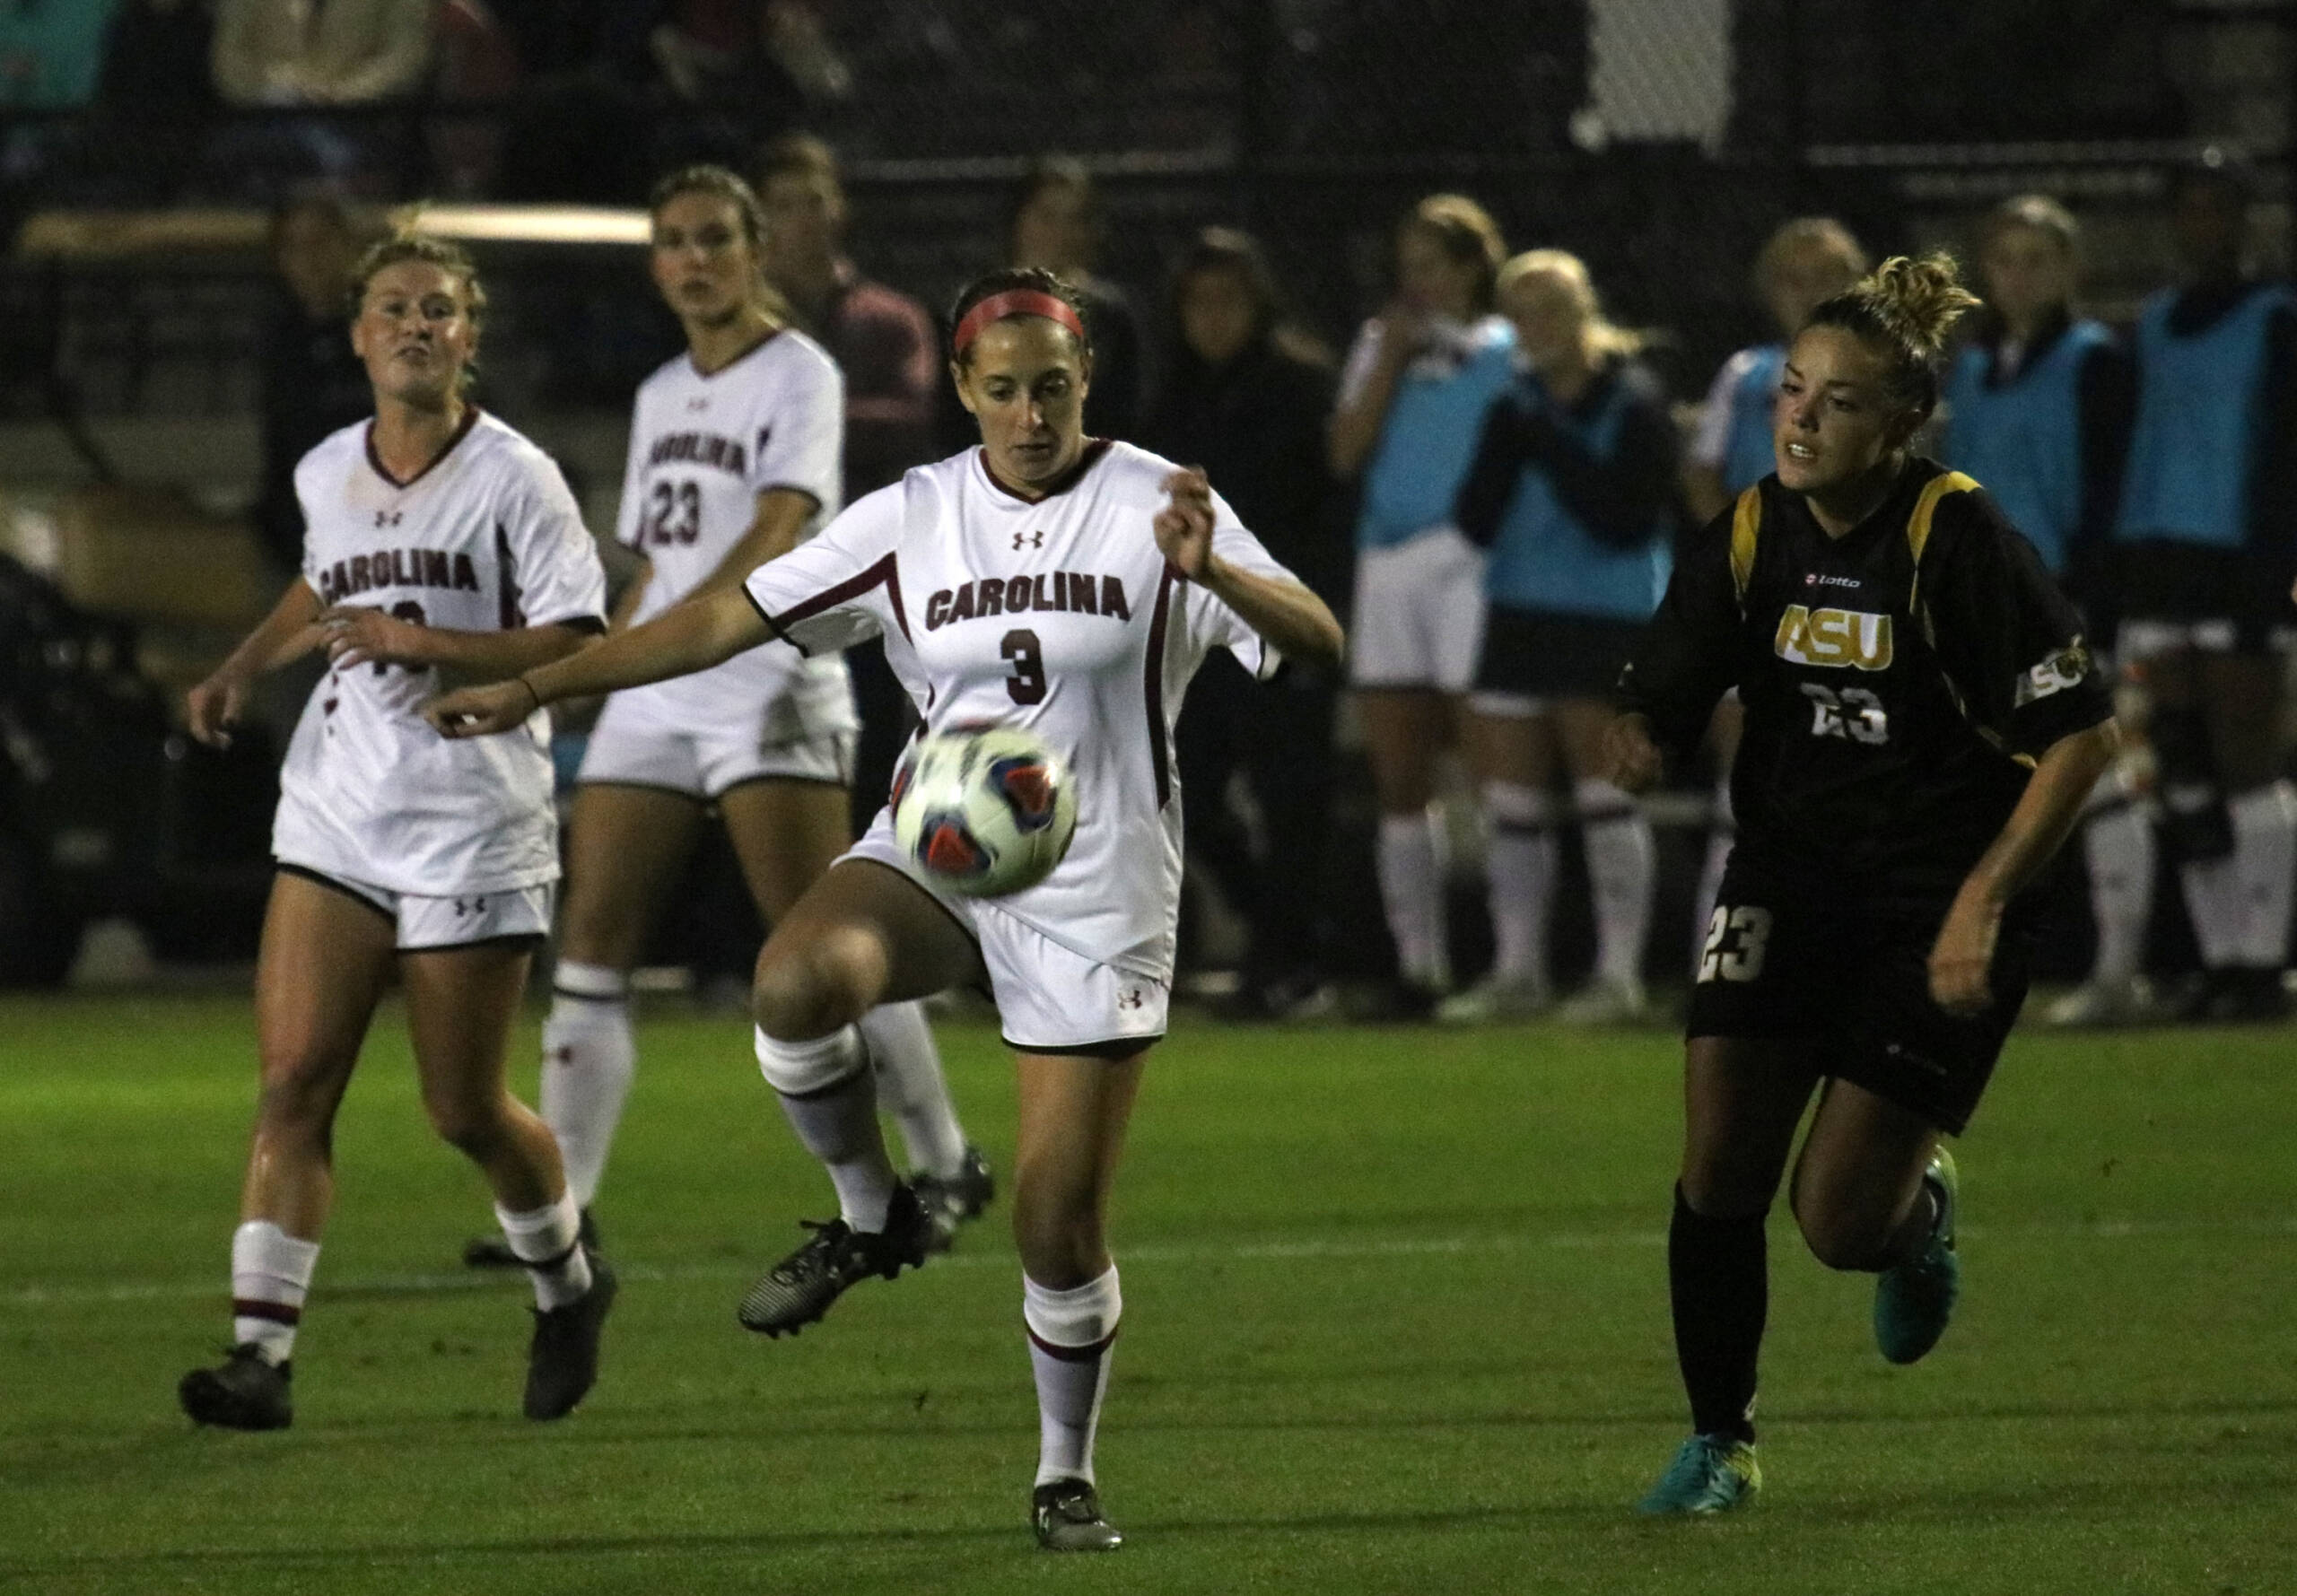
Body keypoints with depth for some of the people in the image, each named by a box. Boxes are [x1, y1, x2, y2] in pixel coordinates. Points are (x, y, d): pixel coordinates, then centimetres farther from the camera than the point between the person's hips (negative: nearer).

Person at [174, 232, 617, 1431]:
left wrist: (421, 645, -20)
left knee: (465, 1110, 3)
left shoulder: (514, 480, -8)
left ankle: (567, 1285, 32)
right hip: (333, 822, 4)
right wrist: (243, 667, 18)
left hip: (472, 827, -4)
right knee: (292, 1083, -9)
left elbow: (574, 649, -13)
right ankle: (261, 1353, -13)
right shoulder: (326, 475, 9)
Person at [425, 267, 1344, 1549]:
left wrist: (1212, 572, -37)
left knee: (1061, 1221, -5)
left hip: (1098, 891, -2)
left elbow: (1319, 643, -16)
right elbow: (733, 616, 6)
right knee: (796, 981, -31)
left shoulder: (1154, 508, -7)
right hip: (933, 850, 2)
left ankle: (1067, 1474, 19)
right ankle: (870, 1220, -4)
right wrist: (536, 687, 2)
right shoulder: (912, 520, 2)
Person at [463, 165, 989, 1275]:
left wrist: (668, 631, -33)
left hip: (771, 692, -7)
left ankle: (946, 1169, 4)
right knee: (591, 943, -2)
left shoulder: (799, 375, -5)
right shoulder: (661, 396, 18)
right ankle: (560, 1206, -2)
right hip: (652, 701, 7)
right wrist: (604, 662, 17)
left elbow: (778, 530, -20)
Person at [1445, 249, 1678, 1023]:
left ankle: (1619, 974, 0)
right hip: (1520, 613, 6)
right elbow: (1478, 522, 3)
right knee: (1512, 801, 6)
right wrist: (1507, 451, -13)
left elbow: (1625, 521, -16)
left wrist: (1552, 450, -19)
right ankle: (1516, 972, 15)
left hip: (1610, 618, -6)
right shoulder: (1517, 408, 8)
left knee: (1603, 792, -5)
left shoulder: (1633, 403, -7)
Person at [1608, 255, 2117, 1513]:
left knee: (1838, 1220, -6)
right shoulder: (1748, 539, -2)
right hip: (1786, 884, 4)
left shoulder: (1961, 543, -17)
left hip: (1933, 919, -4)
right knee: (1717, 1173, -5)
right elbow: (1657, 703, 2)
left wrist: (1983, 902, -18)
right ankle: (1719, 1443, 14)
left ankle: (1917, 1204, 31)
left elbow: (2080, 734, -15)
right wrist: (1634, 746, -24)